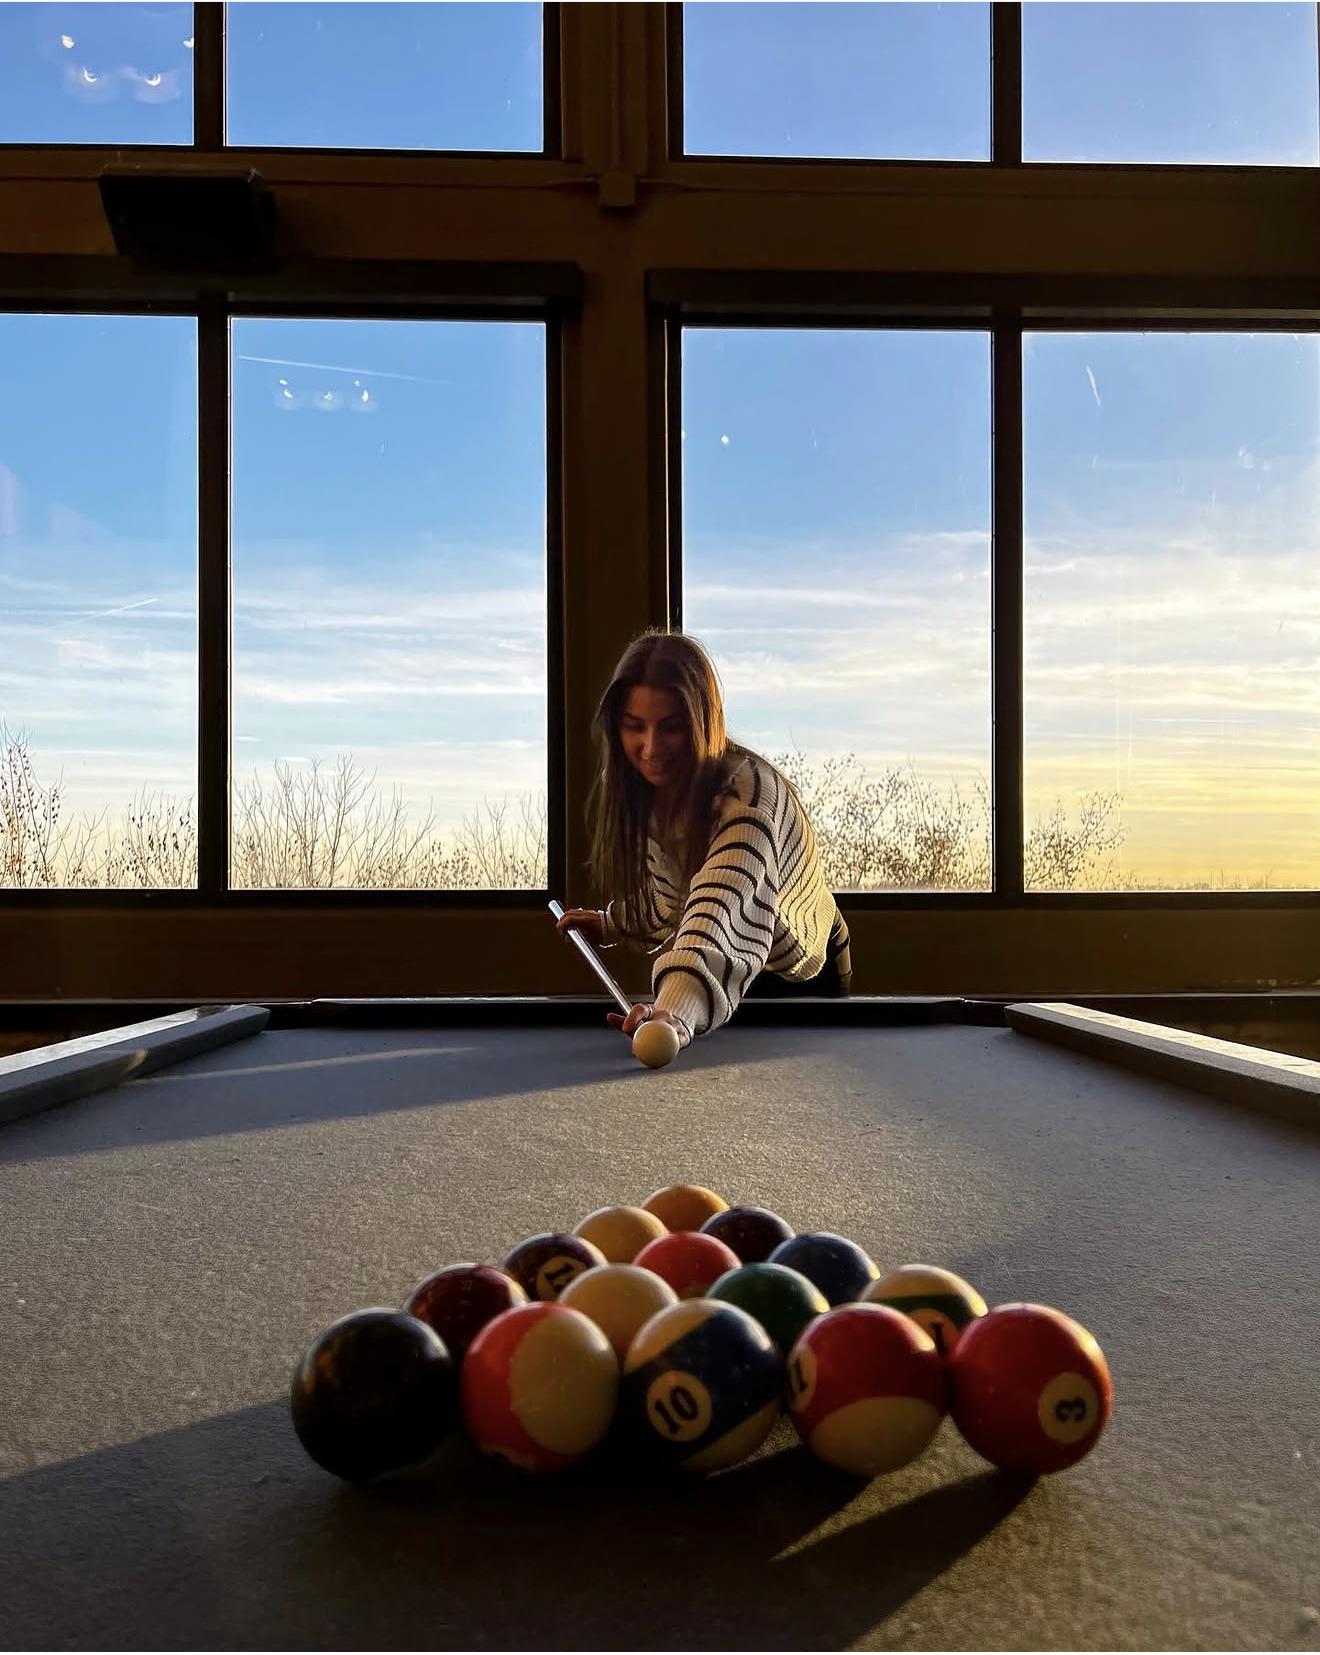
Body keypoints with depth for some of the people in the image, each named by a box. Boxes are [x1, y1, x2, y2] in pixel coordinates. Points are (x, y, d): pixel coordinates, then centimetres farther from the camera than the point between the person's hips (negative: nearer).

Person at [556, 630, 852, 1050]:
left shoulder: (747, 790, -39)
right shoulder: (643, 786, -15)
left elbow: (720, 904, -60)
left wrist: (678, 1010, -75)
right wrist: (612, 923, 1)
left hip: (796, 980, -6)